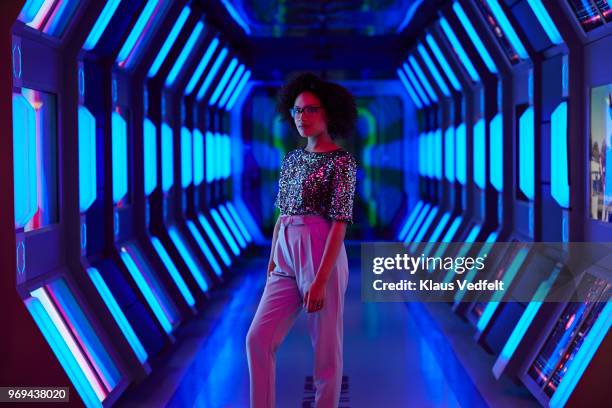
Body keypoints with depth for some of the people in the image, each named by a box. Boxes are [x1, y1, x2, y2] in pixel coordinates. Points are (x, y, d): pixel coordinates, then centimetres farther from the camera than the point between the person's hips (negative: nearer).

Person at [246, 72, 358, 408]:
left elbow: (340, 224, -14)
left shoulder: (342, 161, -8)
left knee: (325, 346, 3)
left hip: (322, 257, -7)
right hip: (286, 258, 7)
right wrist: (272, 261, 12)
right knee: (258, 338, 1)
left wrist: (320, 280, -19)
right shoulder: (291, 159, 13)